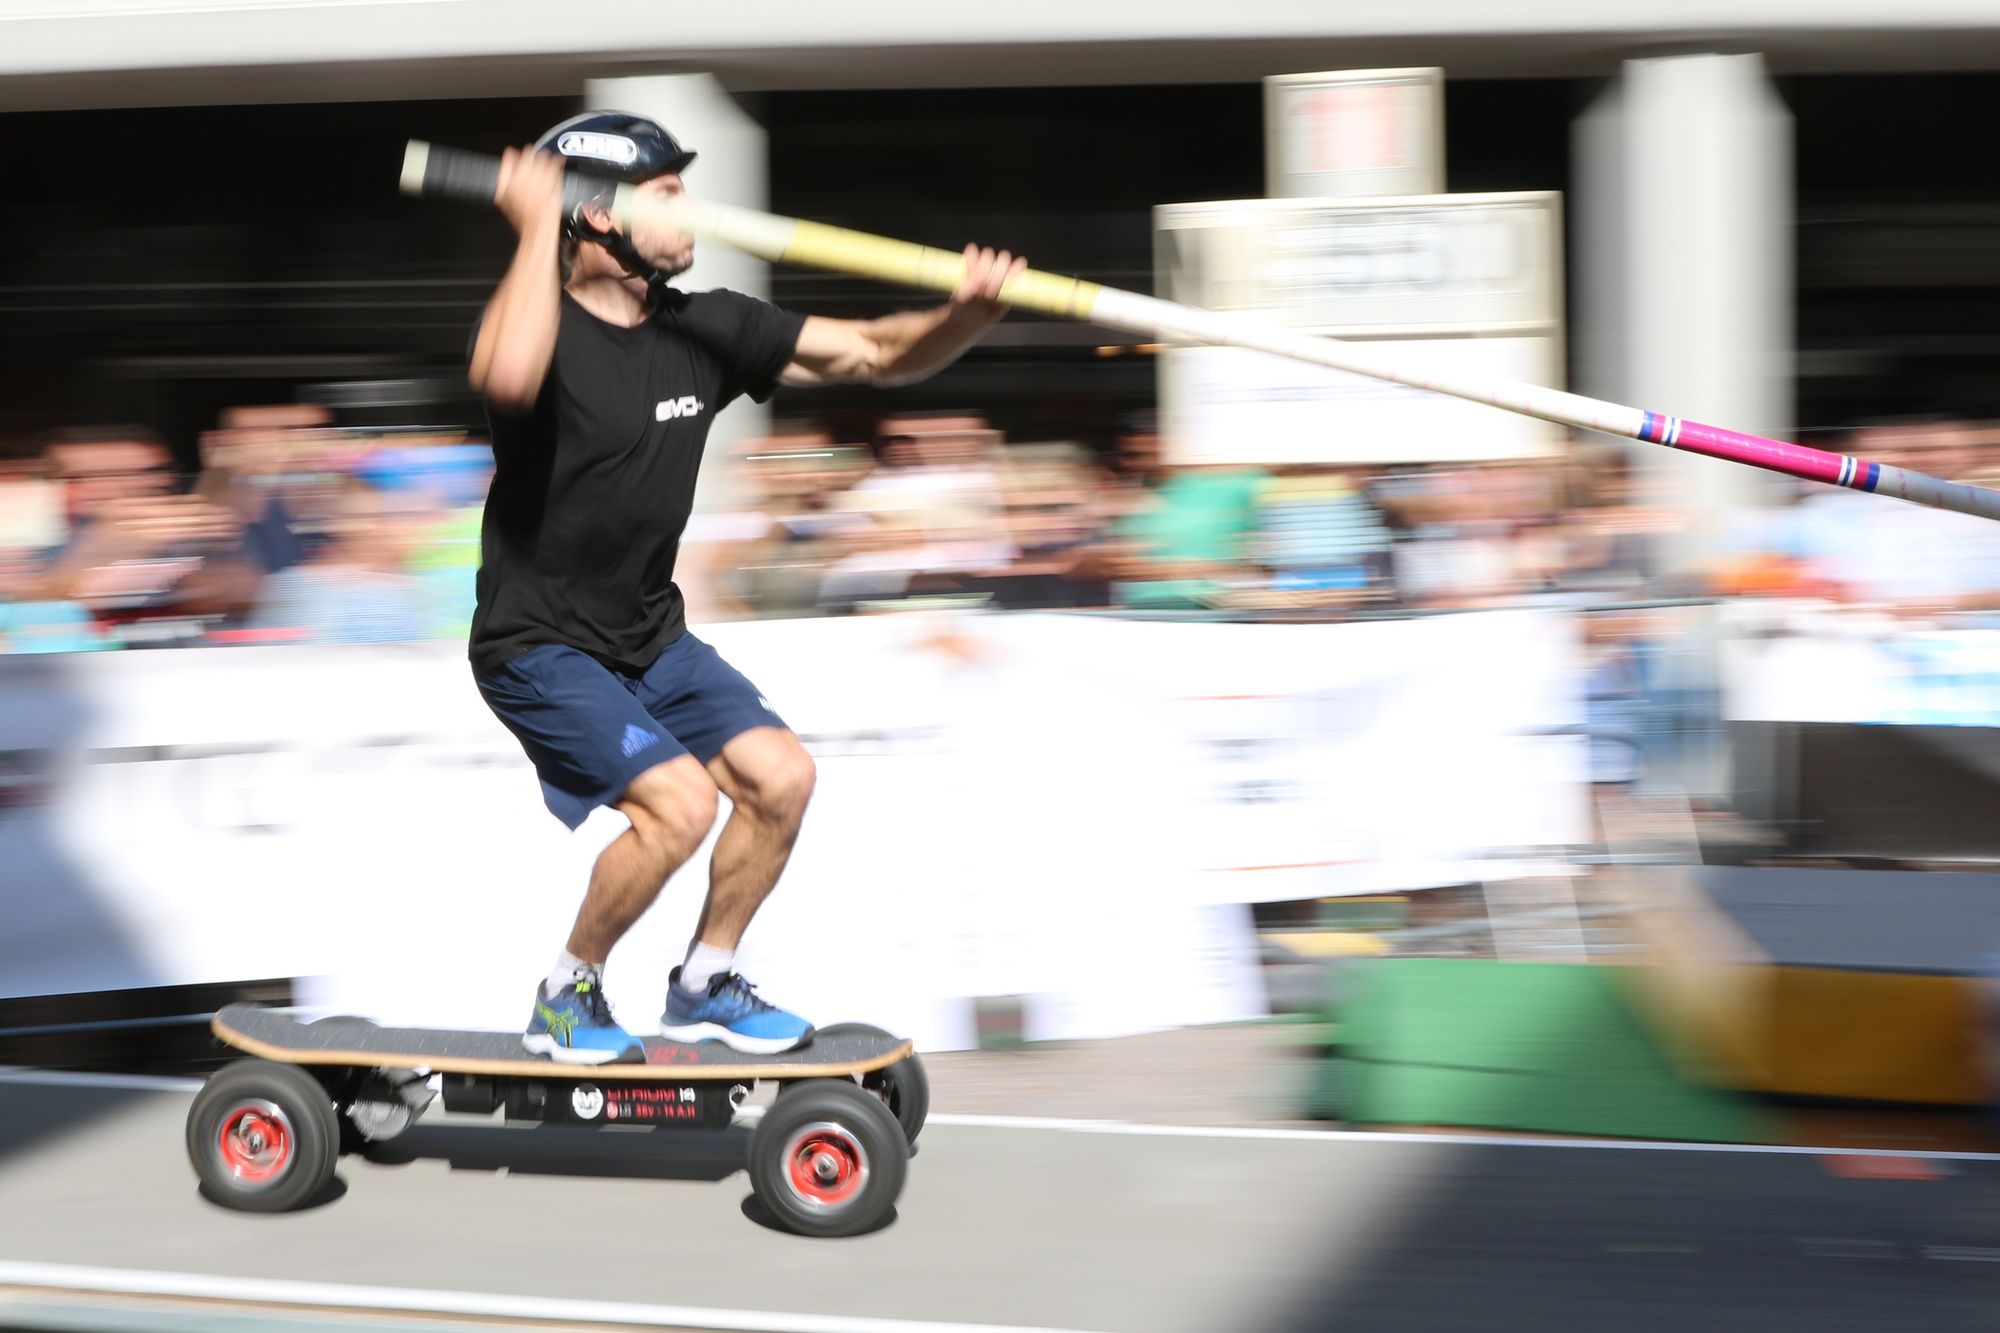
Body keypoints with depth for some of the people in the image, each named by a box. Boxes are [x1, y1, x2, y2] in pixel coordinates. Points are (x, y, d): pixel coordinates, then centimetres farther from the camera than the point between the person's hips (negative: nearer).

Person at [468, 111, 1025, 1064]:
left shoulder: (707, 330, 2)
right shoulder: (541, 320, -18)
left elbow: (874, 354, 4)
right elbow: (509, 379, -44)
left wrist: (967, 315, -16)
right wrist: (536, 228, -35)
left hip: (651, 637, 7)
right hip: (539, 647, -7)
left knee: (780, 777, -3)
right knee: (678, 800, -22)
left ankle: (703, 987, 17)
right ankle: (566, 999, 0)